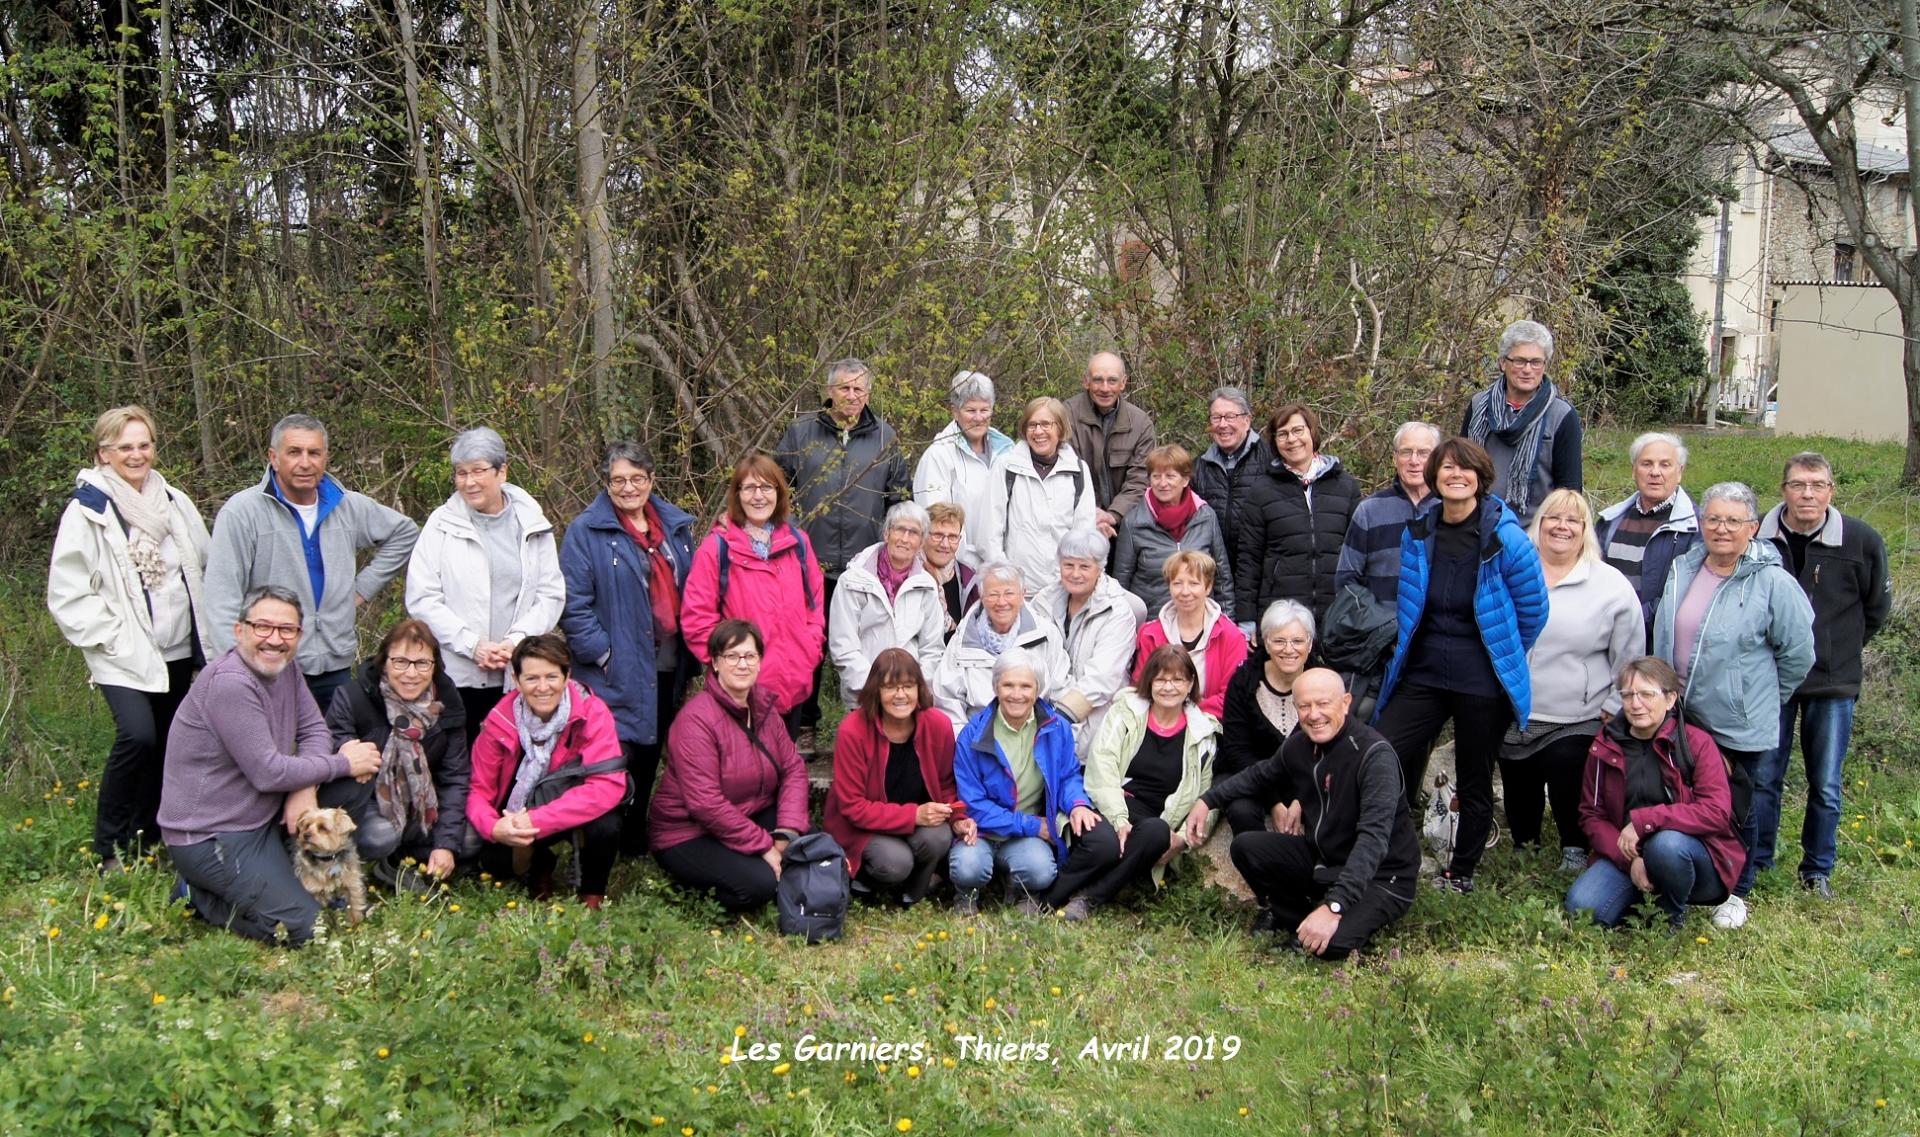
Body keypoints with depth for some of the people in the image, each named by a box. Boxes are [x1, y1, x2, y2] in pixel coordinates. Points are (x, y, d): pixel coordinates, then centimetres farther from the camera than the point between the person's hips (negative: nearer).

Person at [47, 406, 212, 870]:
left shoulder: (175, 503, 8)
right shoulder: (87, 512, -7)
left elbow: (205, 568, 17)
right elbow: (67, 594, -9)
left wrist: (206, 631, 9)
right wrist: (112, 637, -14)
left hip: (178, 651, 6)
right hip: (124, 656, -6)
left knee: (166, 745, 9)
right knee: (137, 735, -23)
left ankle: (147, 842, 23)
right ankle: (110, 850, -9)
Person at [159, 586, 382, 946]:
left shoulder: (283, 665, 3)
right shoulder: (230, 683, -24)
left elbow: (314, 729, 6)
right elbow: (268, 773, -24)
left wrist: (305, 788, -14)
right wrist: (343, 764, -13)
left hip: (264, 818, 9)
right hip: (209, 837, -9)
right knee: (302, 926, -14)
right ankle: (200, 896, 3)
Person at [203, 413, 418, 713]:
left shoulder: (350, 507, 9)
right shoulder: (242, 512, -7)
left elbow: (405, 533, 26)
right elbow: (222, 602, -11)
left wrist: (364, 587, 14)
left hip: (336, 667, 5)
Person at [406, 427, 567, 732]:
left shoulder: (533, 526, 8)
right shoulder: (442, 525, 2)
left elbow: (552, 595, 6)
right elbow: (421, 599, -2)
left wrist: (517, 641, -10)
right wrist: (473, 645, -12)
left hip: (520, 676, 1)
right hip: (456, 675, -1)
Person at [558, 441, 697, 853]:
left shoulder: (675, 526, 10)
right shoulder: (586, 531, -8)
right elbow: (574, 606, -12)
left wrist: (690, 655, 11)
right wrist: (604, 653, -16)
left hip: (667, 667, 6)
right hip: (616, 675, -6)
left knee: (649, 757, 15)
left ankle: (637, 837, 28)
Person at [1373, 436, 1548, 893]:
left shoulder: (1505, 538, -12)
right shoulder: (1417, 533, 1)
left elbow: (1533, 608, -2)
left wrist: (1503, 658, 8)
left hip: (1482, 683, -4)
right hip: (1422, 674, 4)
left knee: (1475, 784, 10)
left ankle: (1462, 874, 26)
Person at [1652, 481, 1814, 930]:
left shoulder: (1773, 583, -14)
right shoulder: (1682, 570, 2)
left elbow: (1799, 652, -7)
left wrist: (1762, 699, 1)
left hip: (1741, 727, -5)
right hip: (1680, 719, 5)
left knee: (1739, 809, 9)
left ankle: (1735, 892, 26)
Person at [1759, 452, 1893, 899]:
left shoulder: (1862, 541, -8)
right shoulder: (1757, 538, -8)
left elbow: (1877, 607, 9)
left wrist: (1841, 649, 10)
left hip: (1833, 683, 0)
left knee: (1826, 787, 7)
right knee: (1763, 778, 6)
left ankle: (1818, 870, 23)